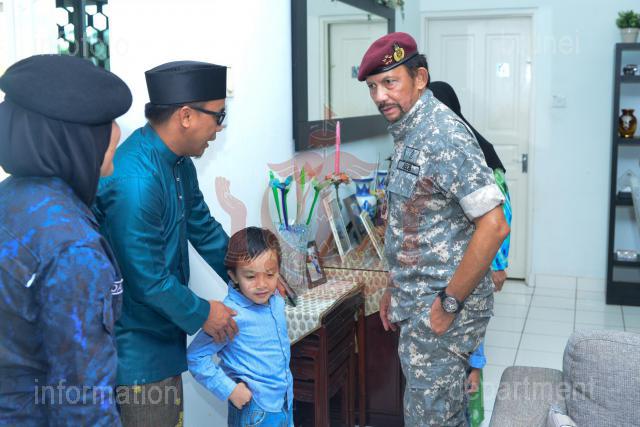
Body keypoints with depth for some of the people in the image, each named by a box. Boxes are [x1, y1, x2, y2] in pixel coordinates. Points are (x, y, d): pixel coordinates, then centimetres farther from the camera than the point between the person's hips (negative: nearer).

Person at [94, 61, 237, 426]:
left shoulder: (179, 163, 3)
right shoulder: (135, 180, -29)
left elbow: (203, 228, 13)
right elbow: (147, 278, -26)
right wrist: (201, 314, -12)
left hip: (164, 333, 9)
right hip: (138, 345, -9)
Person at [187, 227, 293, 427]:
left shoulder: (277, 302, -3)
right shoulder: (231, 315, -23)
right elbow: (195, 356, -18)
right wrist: (229, 389, -18)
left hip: (285, 402, 7)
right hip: (253, 411, -6)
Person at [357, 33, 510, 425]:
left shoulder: (444, 136, -19)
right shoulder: (408, 133, 10)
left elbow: (493, 226, -24)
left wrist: (449, 304, -20)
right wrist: (396, 289, 16)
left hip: (445, 306, -9)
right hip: (418, 303, 9)